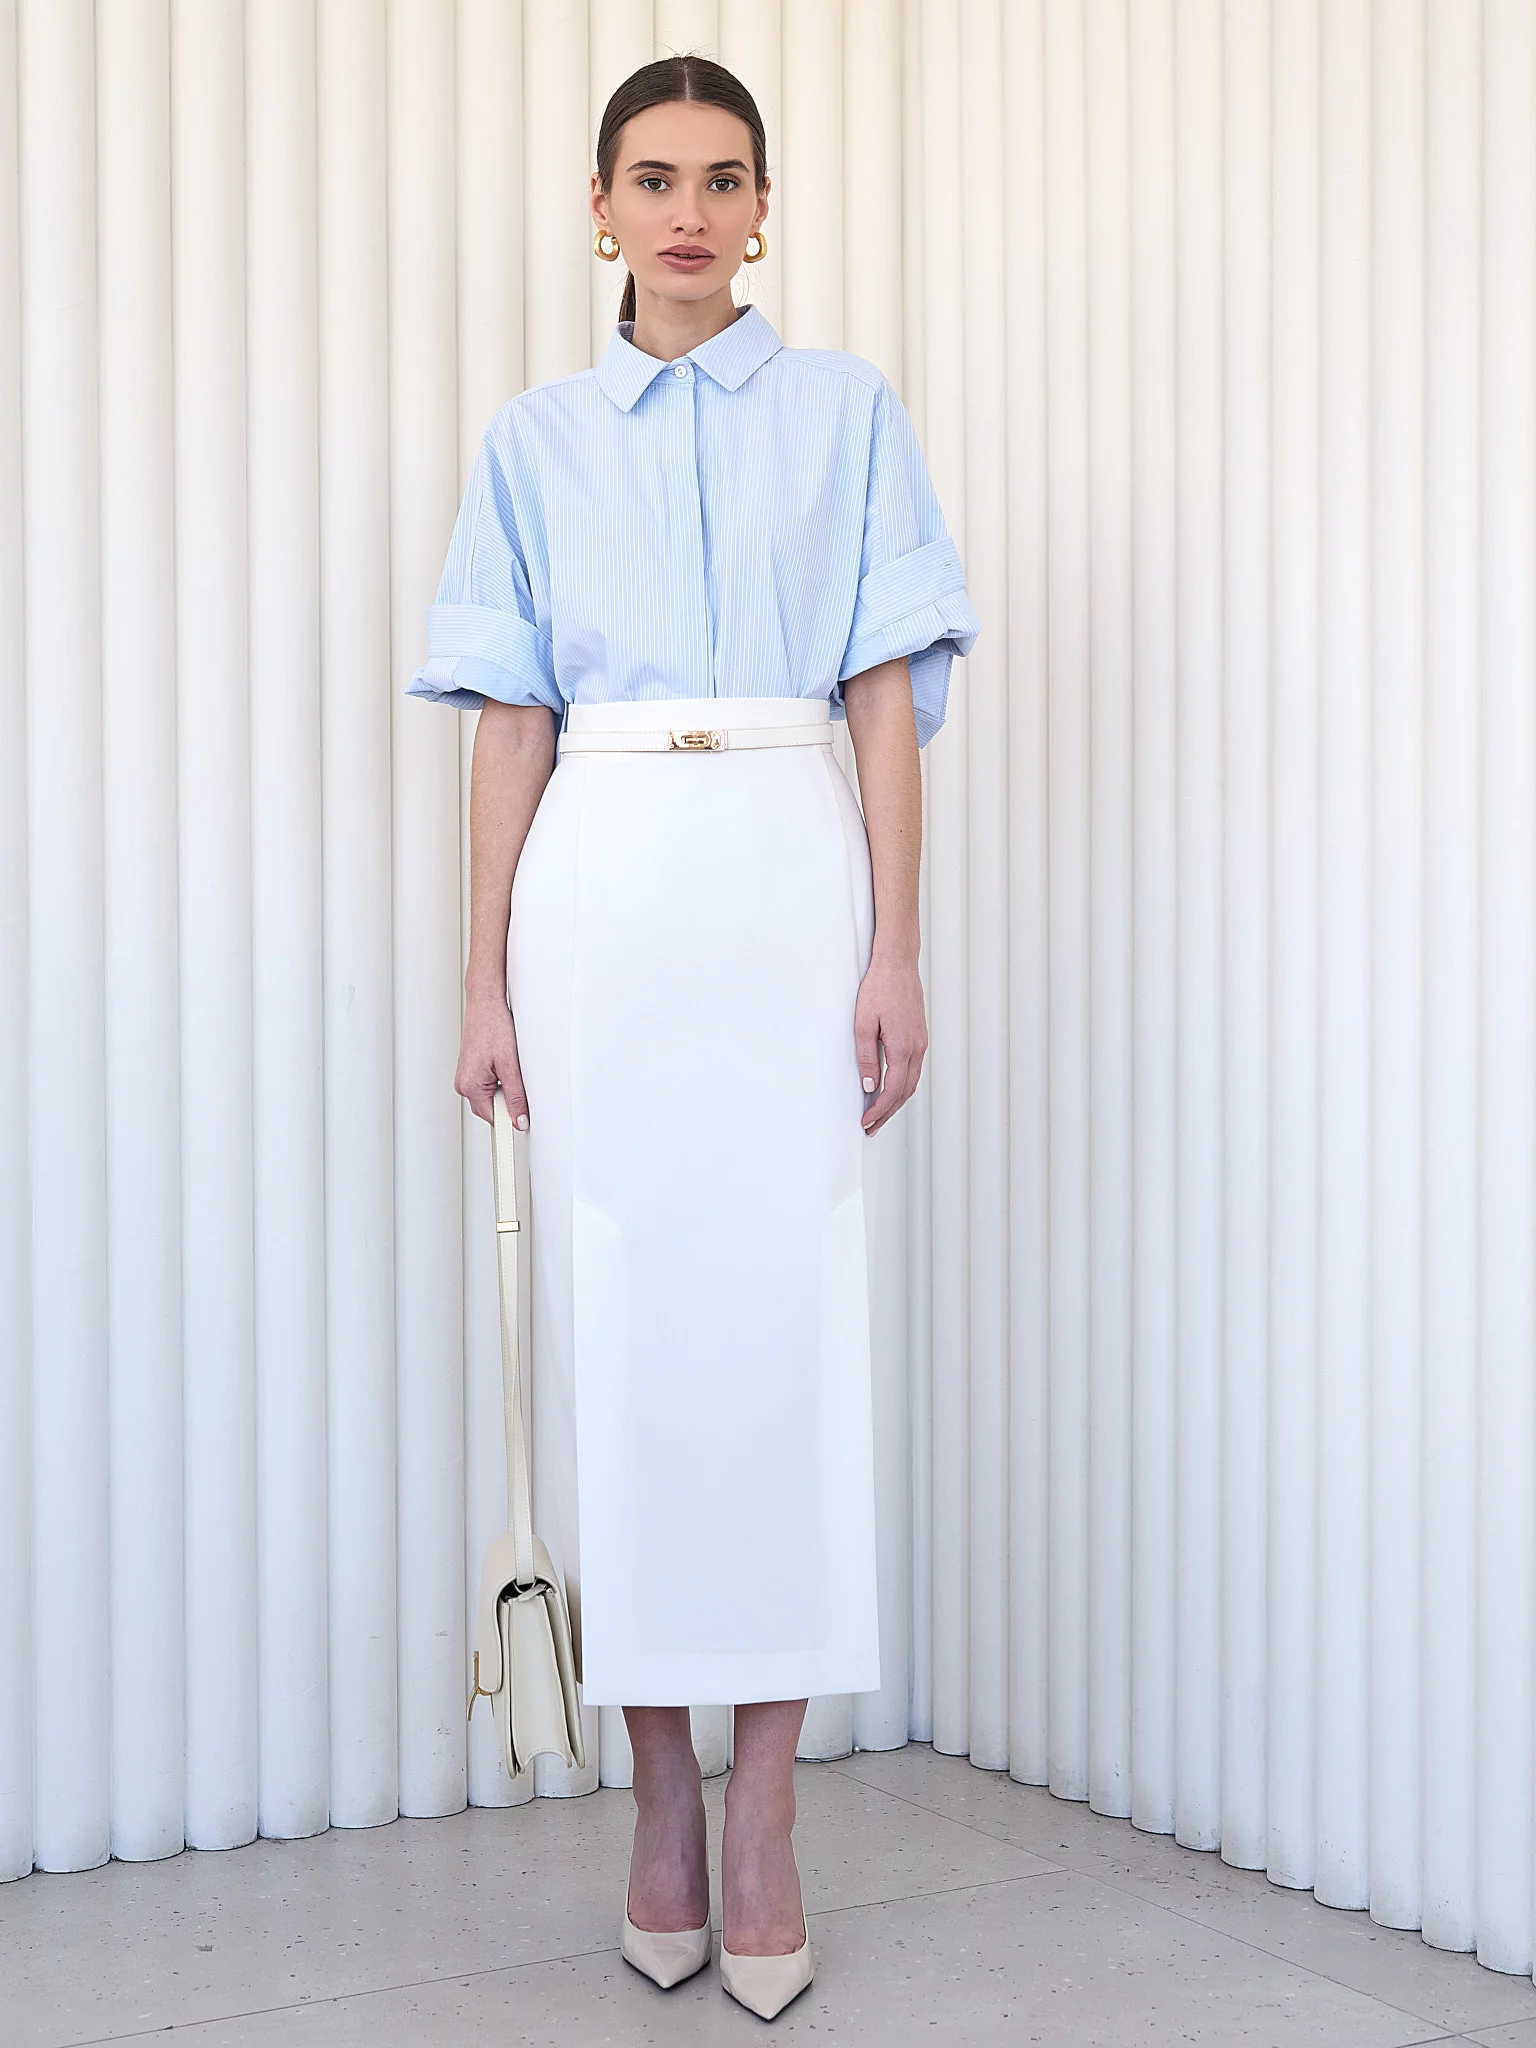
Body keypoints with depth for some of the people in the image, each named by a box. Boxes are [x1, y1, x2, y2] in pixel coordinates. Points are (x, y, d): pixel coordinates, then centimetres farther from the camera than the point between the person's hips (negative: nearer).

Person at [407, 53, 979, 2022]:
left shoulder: (845, 410, 11)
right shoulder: (535, 440, 13)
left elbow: (886, 693, 6)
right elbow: (510, 724, 9)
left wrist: (896, 949, -3)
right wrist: (485, 981, 1)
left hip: (786, 876, -1)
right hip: (599, 892, 1)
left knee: (786, 1307, -5)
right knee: (619, 1321, -1)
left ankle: (763, 1811, 3)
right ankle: (660, 1797, 10)